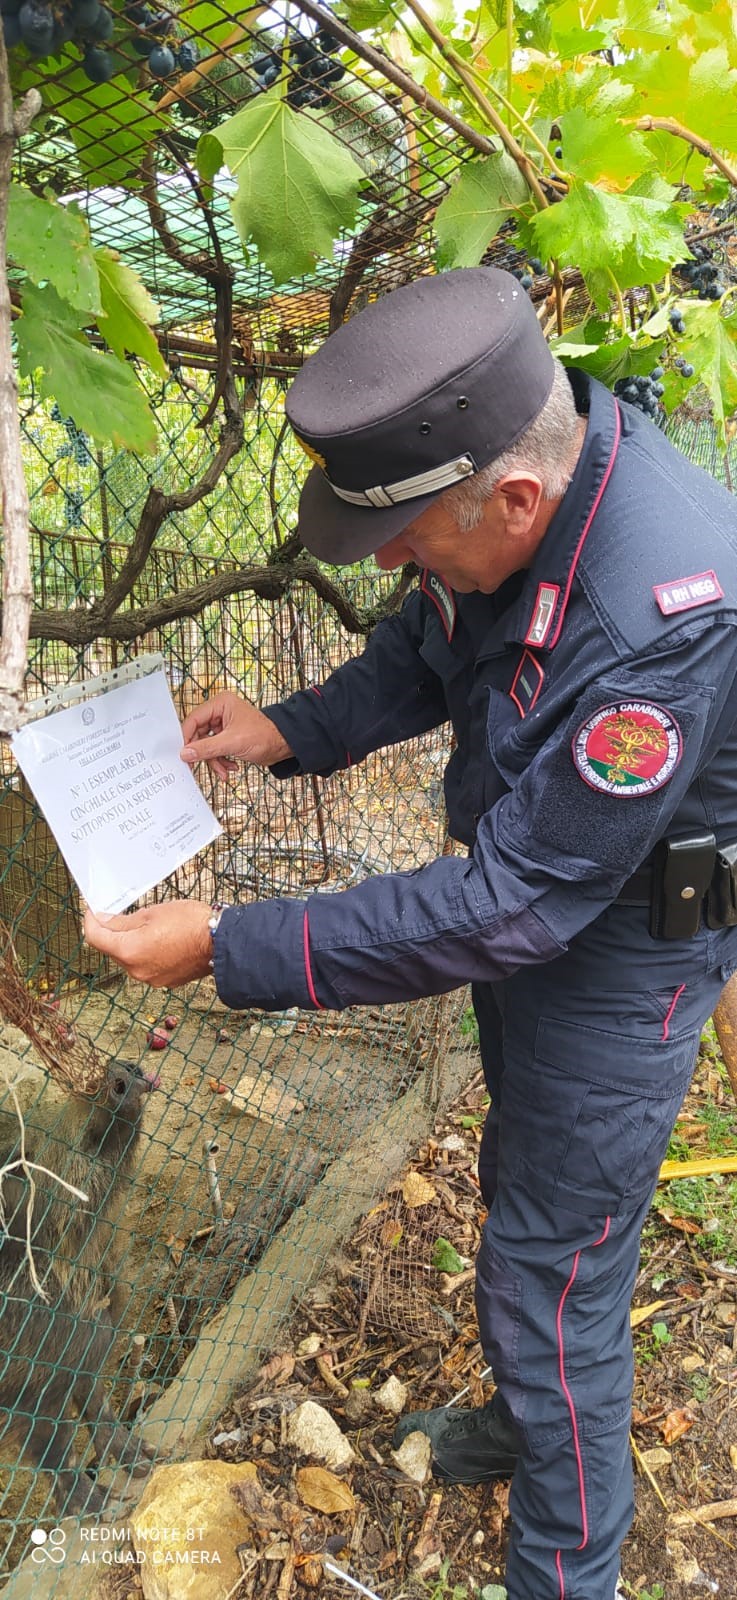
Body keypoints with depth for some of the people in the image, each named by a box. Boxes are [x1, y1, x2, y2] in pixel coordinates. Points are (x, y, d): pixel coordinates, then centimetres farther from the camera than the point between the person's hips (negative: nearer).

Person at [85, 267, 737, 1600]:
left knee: (552, 1265, 5)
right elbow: (428, 649, 8)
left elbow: (514, 905, -34)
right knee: (522, 1182, 26)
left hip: (628, 935, -8)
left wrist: (232, 952, -31)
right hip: (529, 879, 8)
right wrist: (288, 731, -7)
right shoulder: (515, 463, -13)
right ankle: (536, 1416, 54)